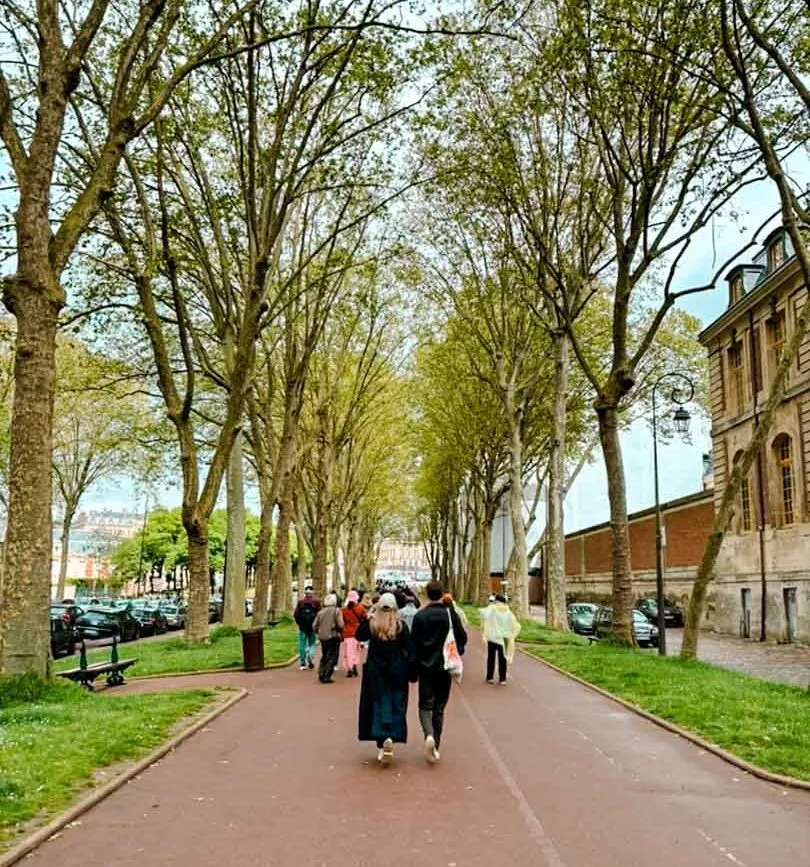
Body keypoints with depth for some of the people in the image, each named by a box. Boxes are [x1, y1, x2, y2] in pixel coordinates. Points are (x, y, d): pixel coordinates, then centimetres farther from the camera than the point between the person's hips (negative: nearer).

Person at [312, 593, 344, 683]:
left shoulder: (321, 612, 6)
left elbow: (314, 625, 6)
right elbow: (340, 625, -14)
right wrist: (340, 632, 6)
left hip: (322, 637, 5)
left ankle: (321, 674, 15)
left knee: (324, 656, 20)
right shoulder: (336, 611, -7)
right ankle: (326, 676, -5)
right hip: (333, 636, -5)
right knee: (332, 657, 2)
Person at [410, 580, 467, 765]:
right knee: (439, 708, 13)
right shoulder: (451, 614, -4)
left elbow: (414, 645, -6)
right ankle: (435, 747, 16)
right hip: (446, 667, 2)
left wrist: (413, 670, 1)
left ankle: (429, 735, -21)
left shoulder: (420, 616, -8)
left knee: (425, 705, 6)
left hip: (426, 667, -2)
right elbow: (462, 638, 0)